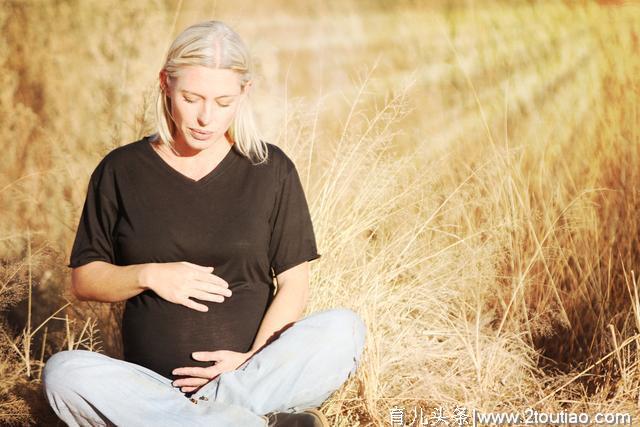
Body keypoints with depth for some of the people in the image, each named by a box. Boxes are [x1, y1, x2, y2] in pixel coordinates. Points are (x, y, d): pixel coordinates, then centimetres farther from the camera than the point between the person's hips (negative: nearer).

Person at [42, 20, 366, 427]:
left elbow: (294, 282, 3)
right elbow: (84, 278, 10)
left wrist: (254, 362, -12)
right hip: (154, 386, 1)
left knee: (345, 328, -26)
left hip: (257, 378, 0)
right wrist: (148, 276, -10)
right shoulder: (120, 171, 6)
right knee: (63, 372, -31)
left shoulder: (271, 169, 5)